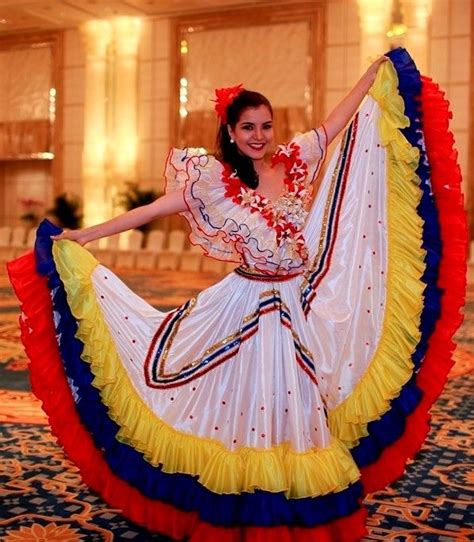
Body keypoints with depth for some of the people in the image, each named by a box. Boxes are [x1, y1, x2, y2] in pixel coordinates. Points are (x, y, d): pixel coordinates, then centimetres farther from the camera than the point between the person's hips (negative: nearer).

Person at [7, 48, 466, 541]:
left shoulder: (293, 161, 1)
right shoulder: (215, 179, -8)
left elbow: (338, 121, 10)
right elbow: (157, 208, -11)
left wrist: (378, 71, 16)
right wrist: (81, 236, -14)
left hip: (299, 309, 4)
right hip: (244, 309, -3)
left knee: (294, 406, 13)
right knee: (241, 402, 8)